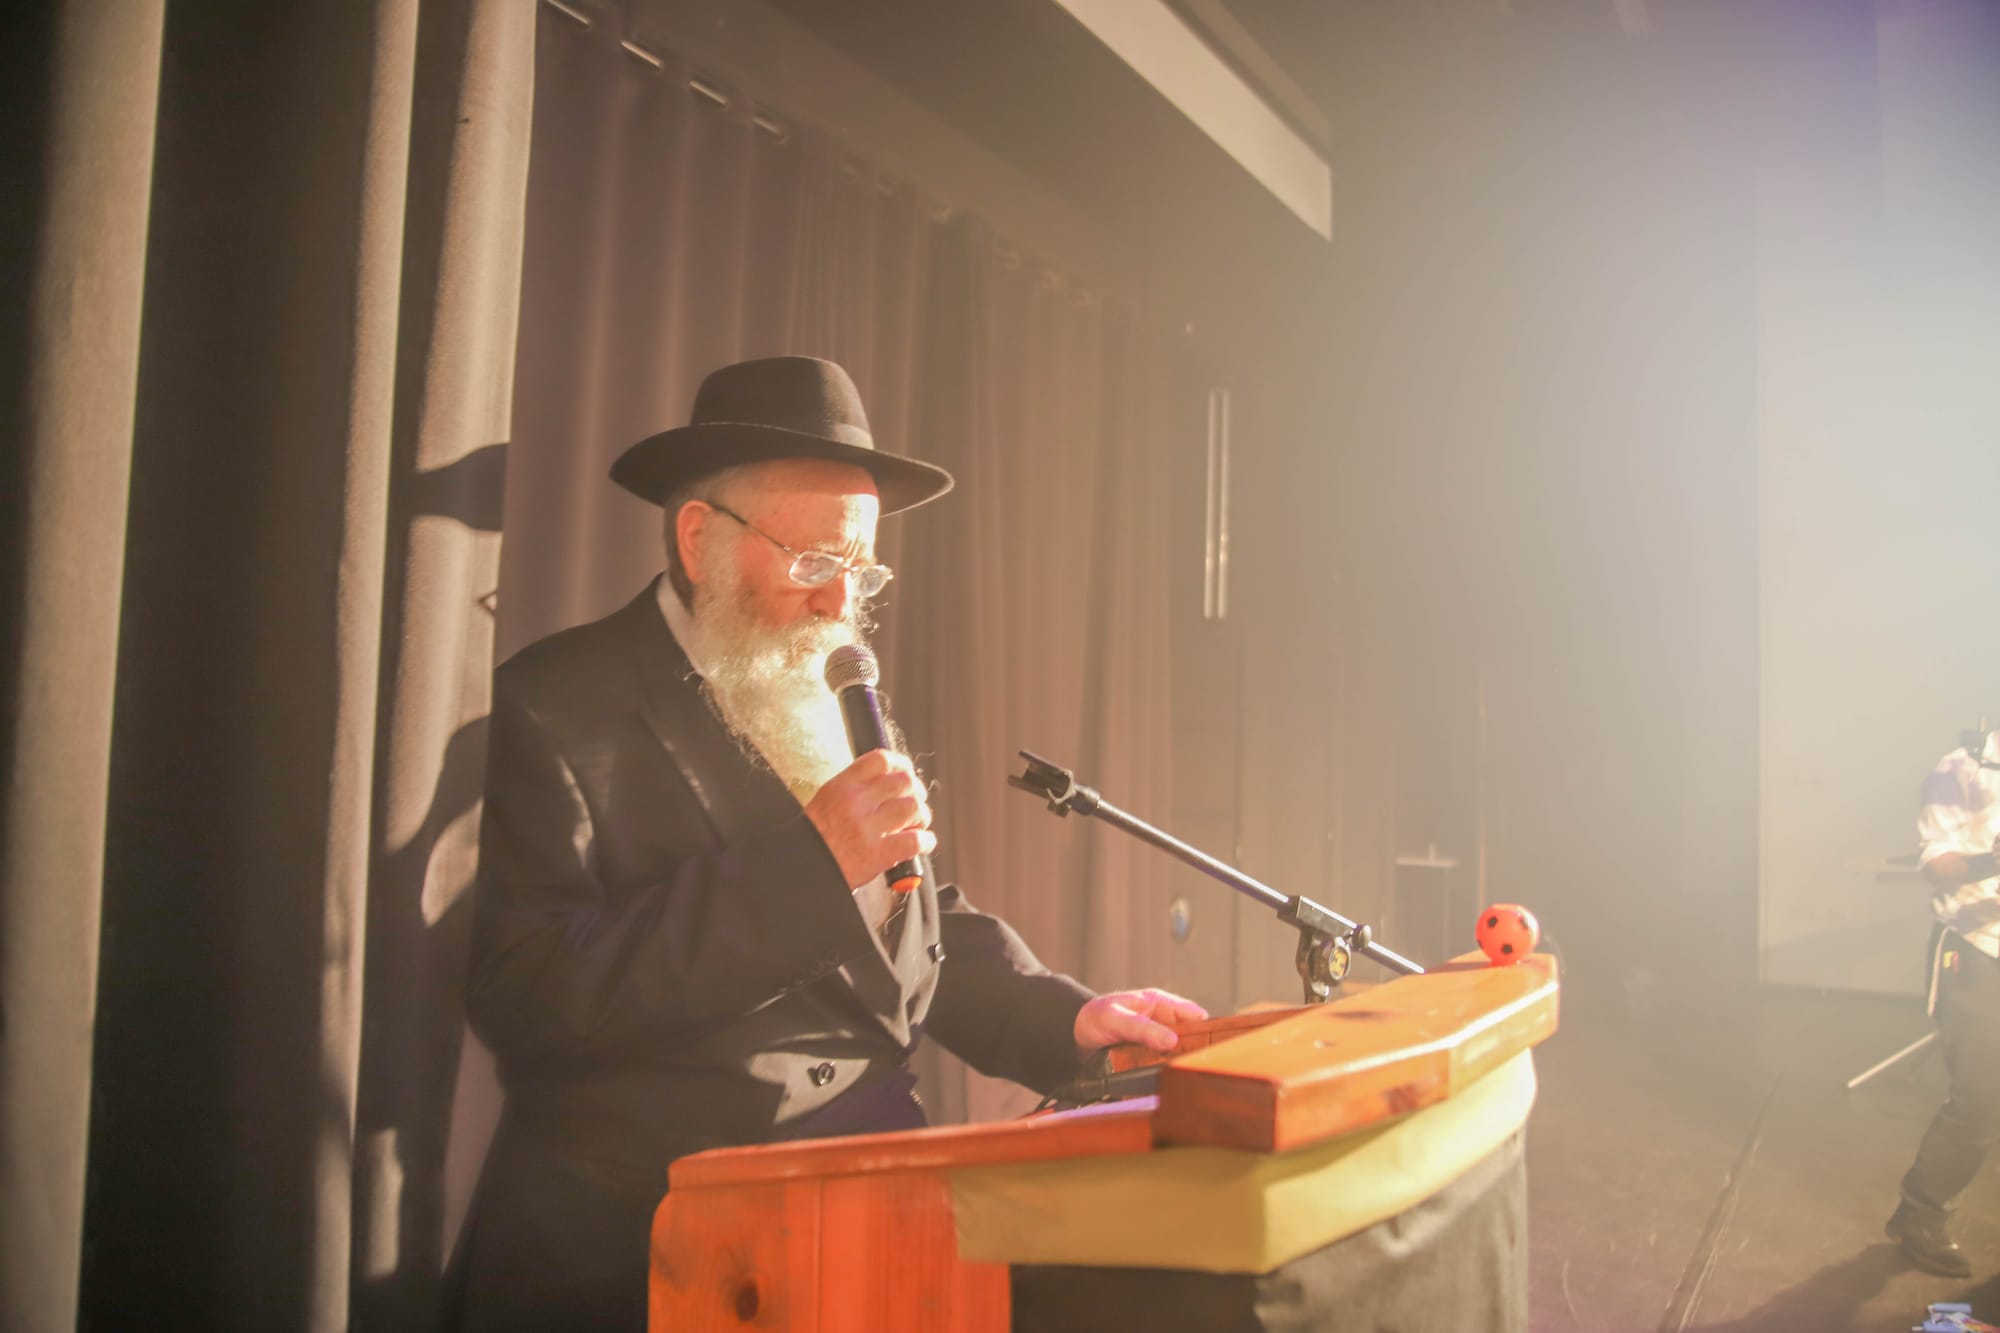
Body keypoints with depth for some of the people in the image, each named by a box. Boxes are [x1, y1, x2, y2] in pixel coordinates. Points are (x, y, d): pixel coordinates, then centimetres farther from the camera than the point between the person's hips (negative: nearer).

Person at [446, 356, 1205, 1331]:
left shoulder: (837, 711, 14)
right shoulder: (555, 709, -7)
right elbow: (527, 997, -17)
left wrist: (1064, 1018, 0)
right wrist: (810, 863, -20)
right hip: (653, 1218, -5)